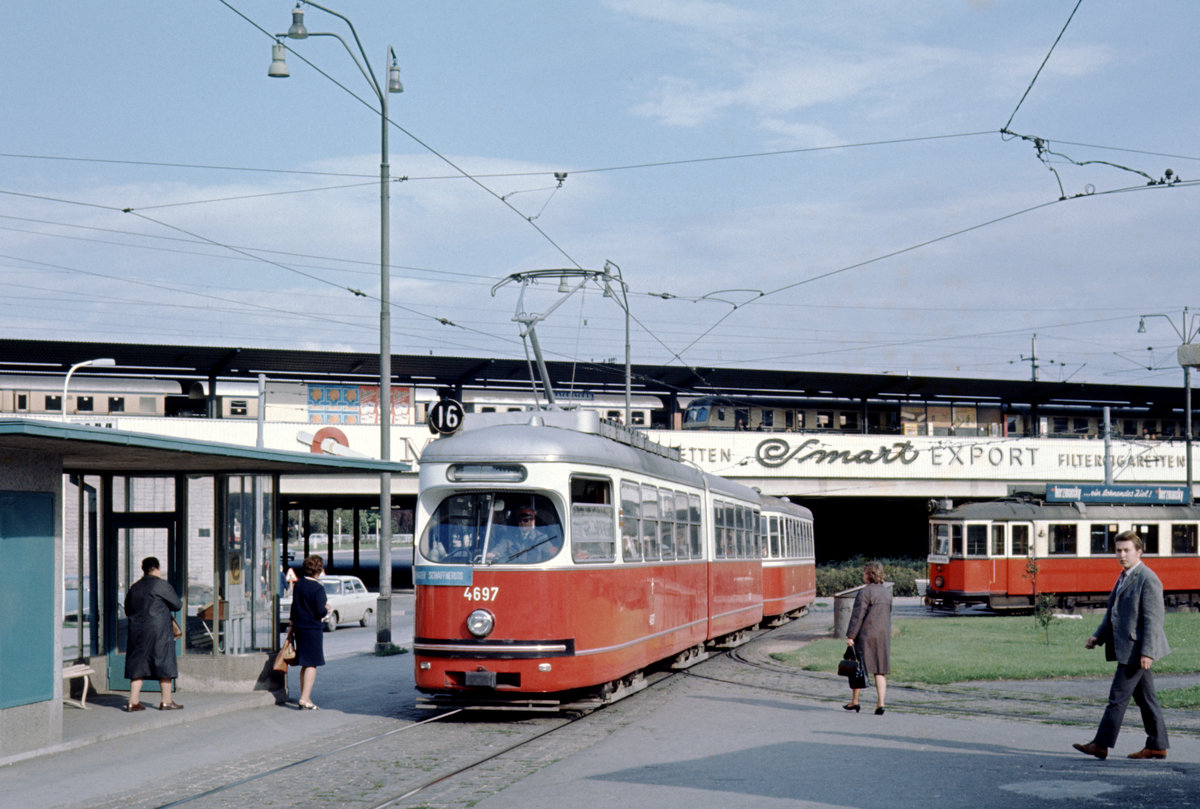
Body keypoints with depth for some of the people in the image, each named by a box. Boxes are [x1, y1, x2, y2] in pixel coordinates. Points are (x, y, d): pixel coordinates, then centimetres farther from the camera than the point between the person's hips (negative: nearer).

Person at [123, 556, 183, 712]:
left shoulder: (134, 587, 11)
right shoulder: (161, 585, -7)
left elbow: (127, 611, 17)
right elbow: (178, 605, -1)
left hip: (136, 630, 6)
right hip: (158, 630, -6)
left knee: (138, 664, 8)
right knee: (164, 664, 4)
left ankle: (133, 702, 4)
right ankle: (166, 701, 9)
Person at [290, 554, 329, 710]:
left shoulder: (298, 584, 6)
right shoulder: (318, 588, -16)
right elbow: (320, 611, -19)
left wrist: (293, 621, 26)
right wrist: (326, 608, 2)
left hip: (299, 627, 7)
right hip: (313, 629, -7)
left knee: (304, 664, 15)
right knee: (312, 664, -3)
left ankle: (304, 698, 19)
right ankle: (305, 698, -10)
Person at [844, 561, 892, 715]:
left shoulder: (865, 592, -12)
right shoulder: (887, 592, 9)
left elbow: (858, 616, -15)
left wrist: (850, 636, -14)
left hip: (865, 634, -6)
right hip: (883, 635, 6)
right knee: (880, 671, 6)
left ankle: (854, 702, 14)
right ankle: (881, 704, -4)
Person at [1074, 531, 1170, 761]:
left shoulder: (1147, 579, -14)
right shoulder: (1124, 577, 17)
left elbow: (1153, 618, -18)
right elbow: (1112, 612, 24)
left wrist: (1147, 652, -23)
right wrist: (1098, 637, 13)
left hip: (1136, 649, -10)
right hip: (1127, 649, 10)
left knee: (1118, 696, -8)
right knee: (1145, 698, 12)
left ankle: (1101, 745, -6)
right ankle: (1157, 746, 17)